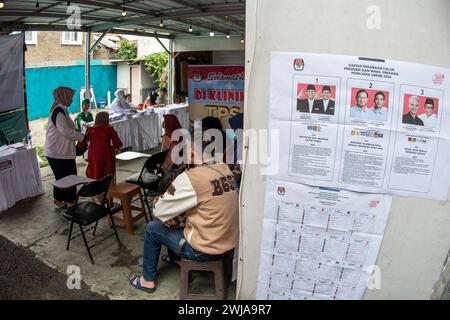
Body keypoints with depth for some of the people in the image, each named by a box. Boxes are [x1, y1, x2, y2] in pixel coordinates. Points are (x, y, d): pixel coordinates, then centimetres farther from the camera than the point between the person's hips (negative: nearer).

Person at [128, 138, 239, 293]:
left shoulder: (190, 178, -24)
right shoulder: (225, 169, -3)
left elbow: (159, 211, -14)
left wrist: (158, 201, 7)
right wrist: (179, 208, 6)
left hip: (205, 249, -7)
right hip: (228, 242, 7)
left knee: (152, 229, 13)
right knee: (175, 220, 28)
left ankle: (147, 280, 30)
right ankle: (174, 257, 52)